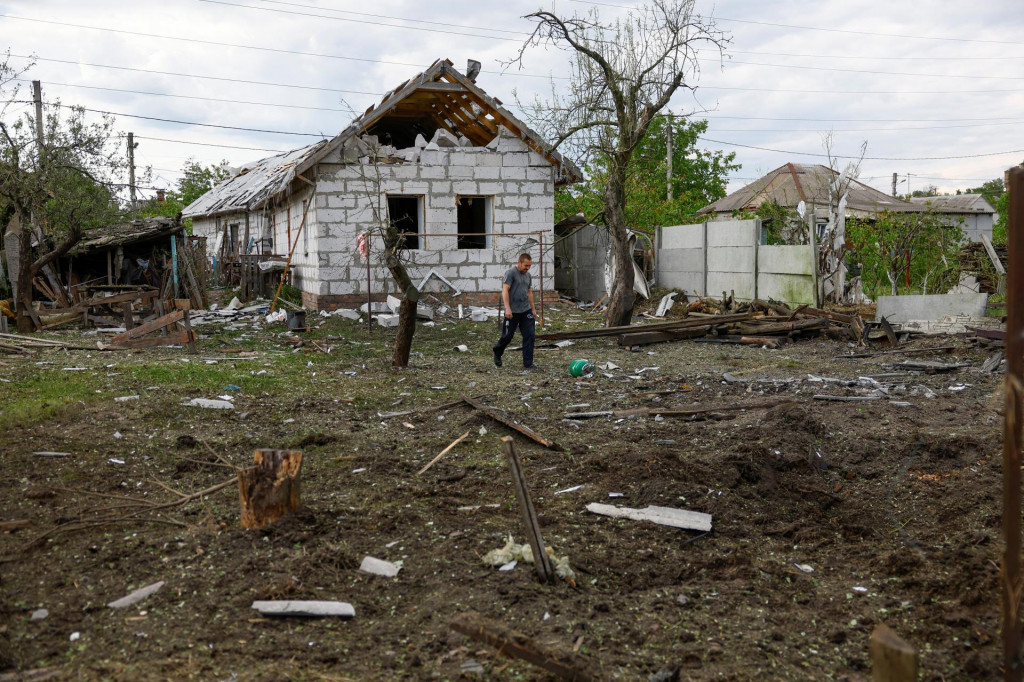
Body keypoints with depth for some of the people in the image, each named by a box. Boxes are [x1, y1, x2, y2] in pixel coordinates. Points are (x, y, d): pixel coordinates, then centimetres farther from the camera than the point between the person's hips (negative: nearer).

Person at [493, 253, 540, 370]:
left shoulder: (527, 275, 14)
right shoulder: (510, 273, -9)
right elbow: (505, 290, -17)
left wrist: (533, 309, 22)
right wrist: (507, 308, -25)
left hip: (526, 311, 6)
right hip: (512, 312, -6)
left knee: (529, 336, -2)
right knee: (507, 336, 4)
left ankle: (528, 364, 2)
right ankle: (497, 353, 33)